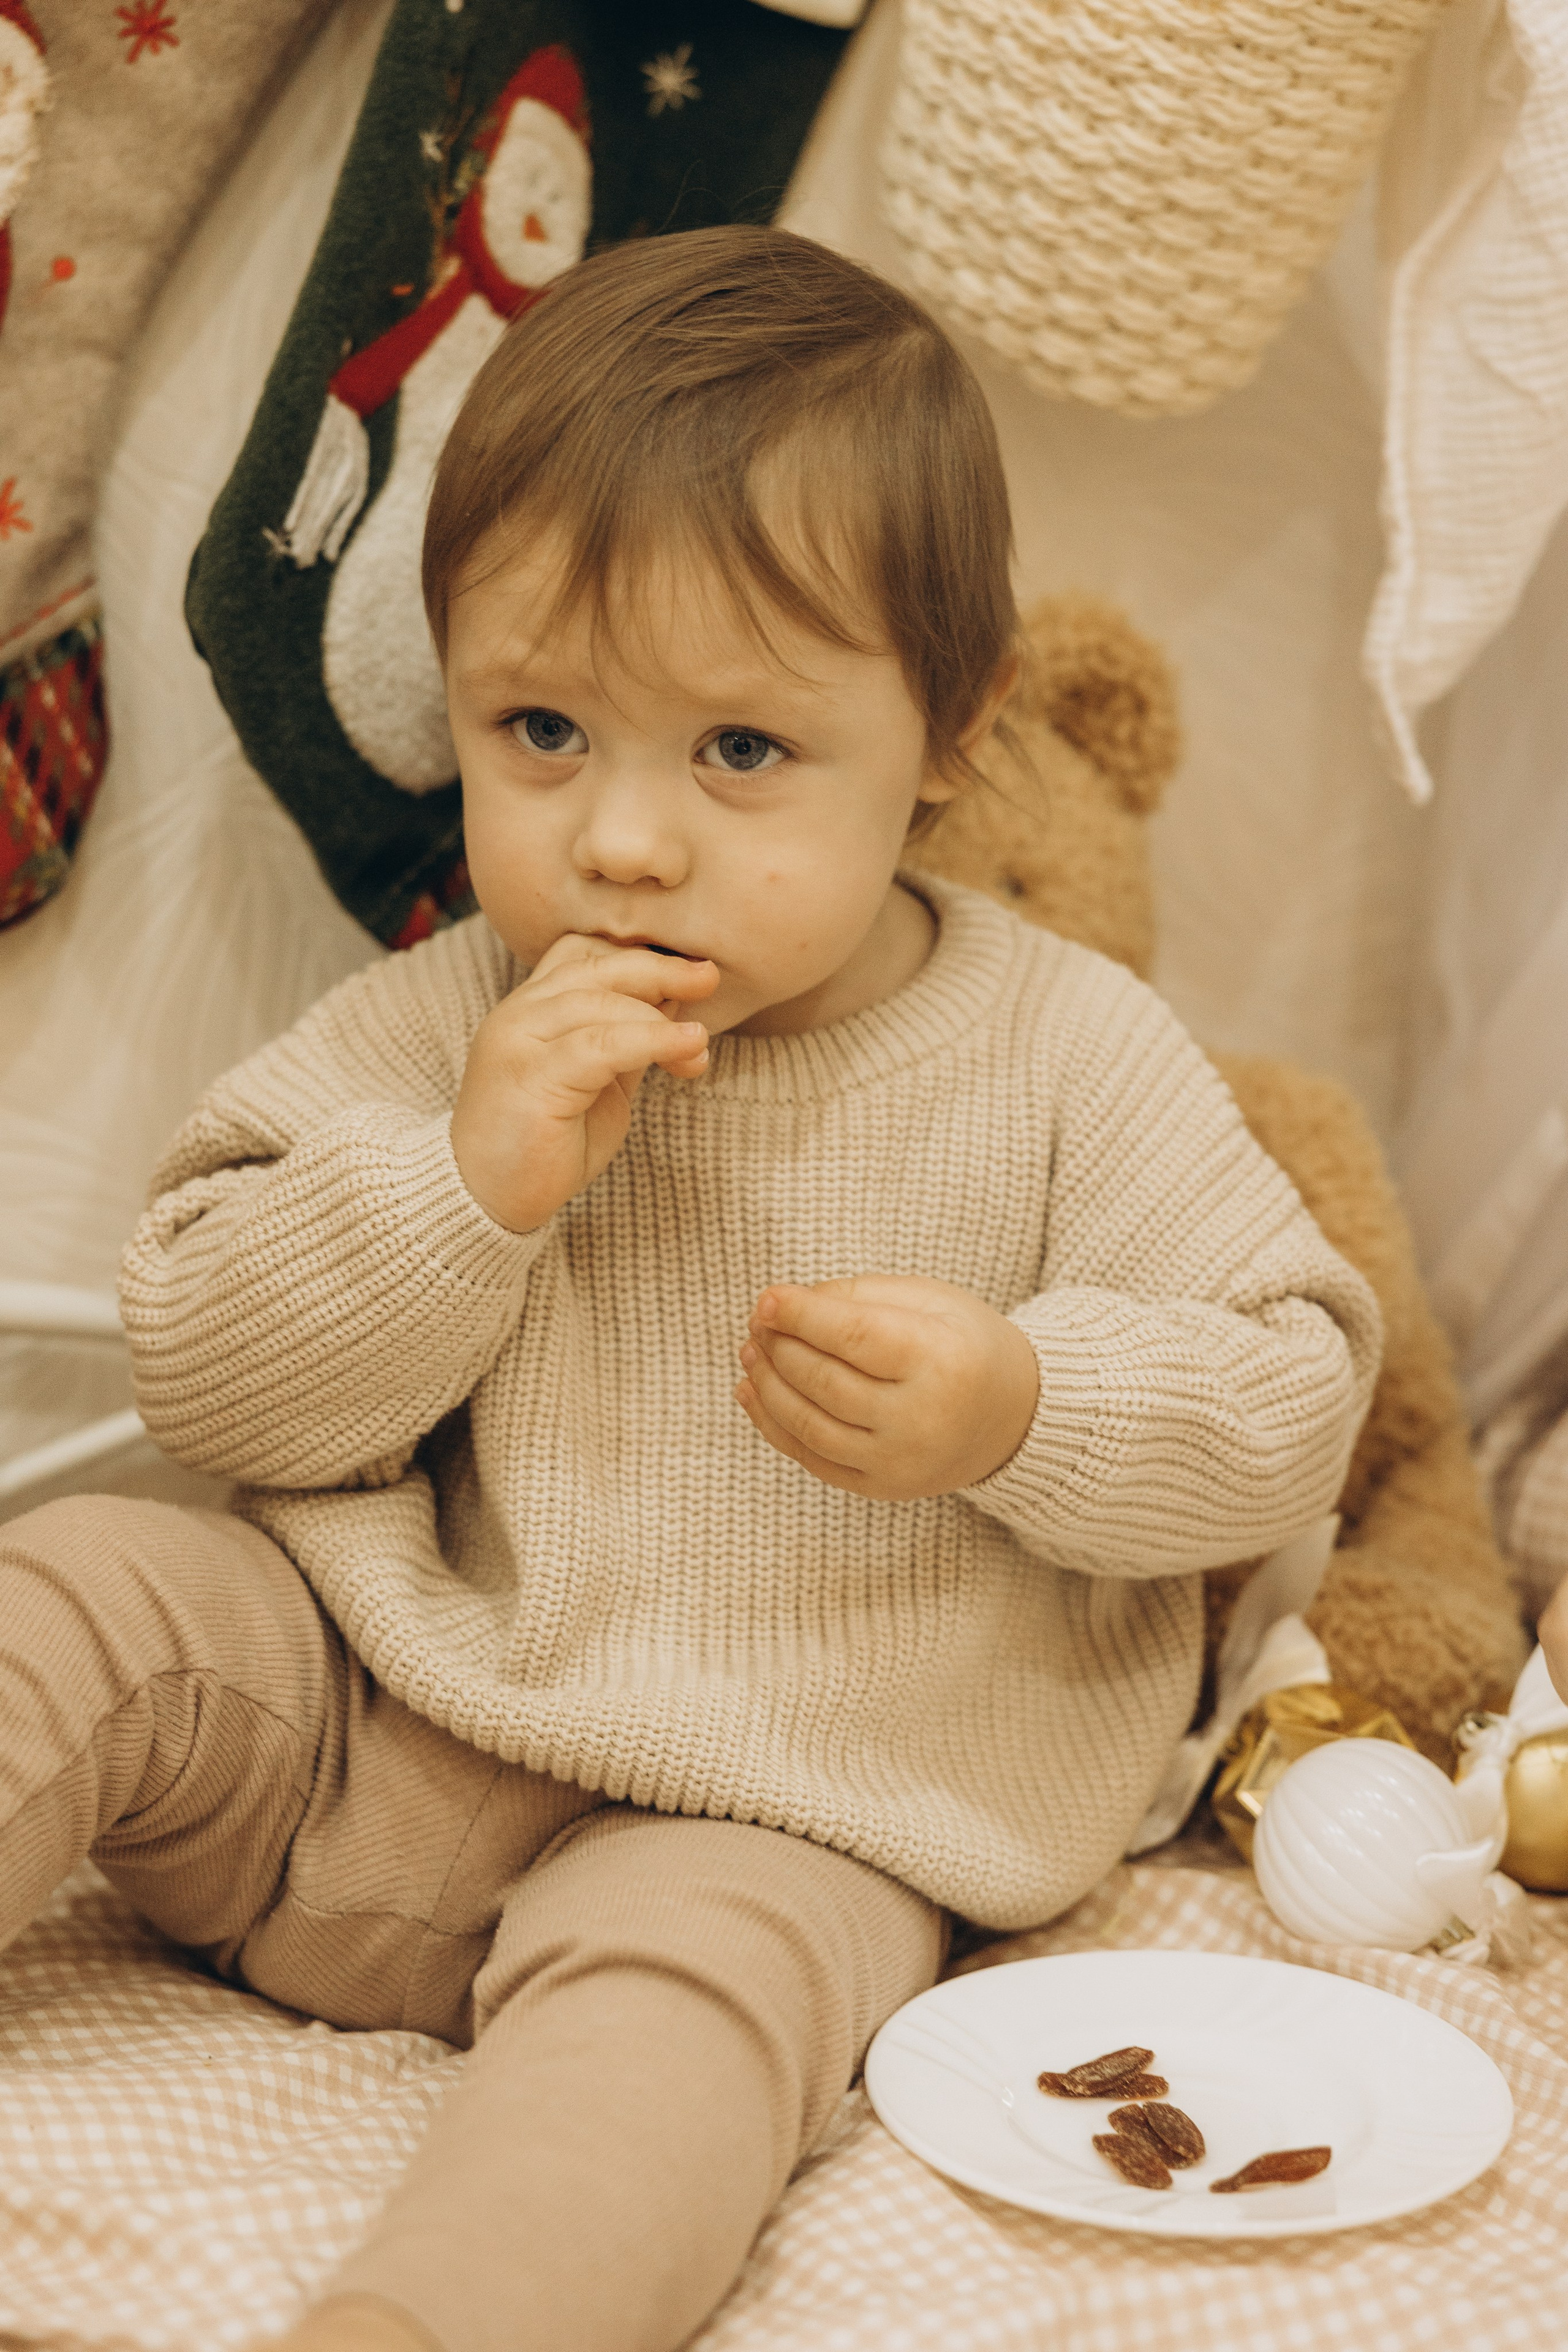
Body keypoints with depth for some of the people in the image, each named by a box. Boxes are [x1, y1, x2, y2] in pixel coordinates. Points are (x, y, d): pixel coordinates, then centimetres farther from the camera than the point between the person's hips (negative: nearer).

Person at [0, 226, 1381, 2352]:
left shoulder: (1066, 1058, -6)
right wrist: (465, 1179, -21)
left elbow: (1292, 1400, -3)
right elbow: (206, 1377, -4)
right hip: (361, 1700, 4)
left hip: (767, 1825, -3)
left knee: (689, 1978, -33)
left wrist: (1022, 1411, -24)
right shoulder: (432, 1034, 0)